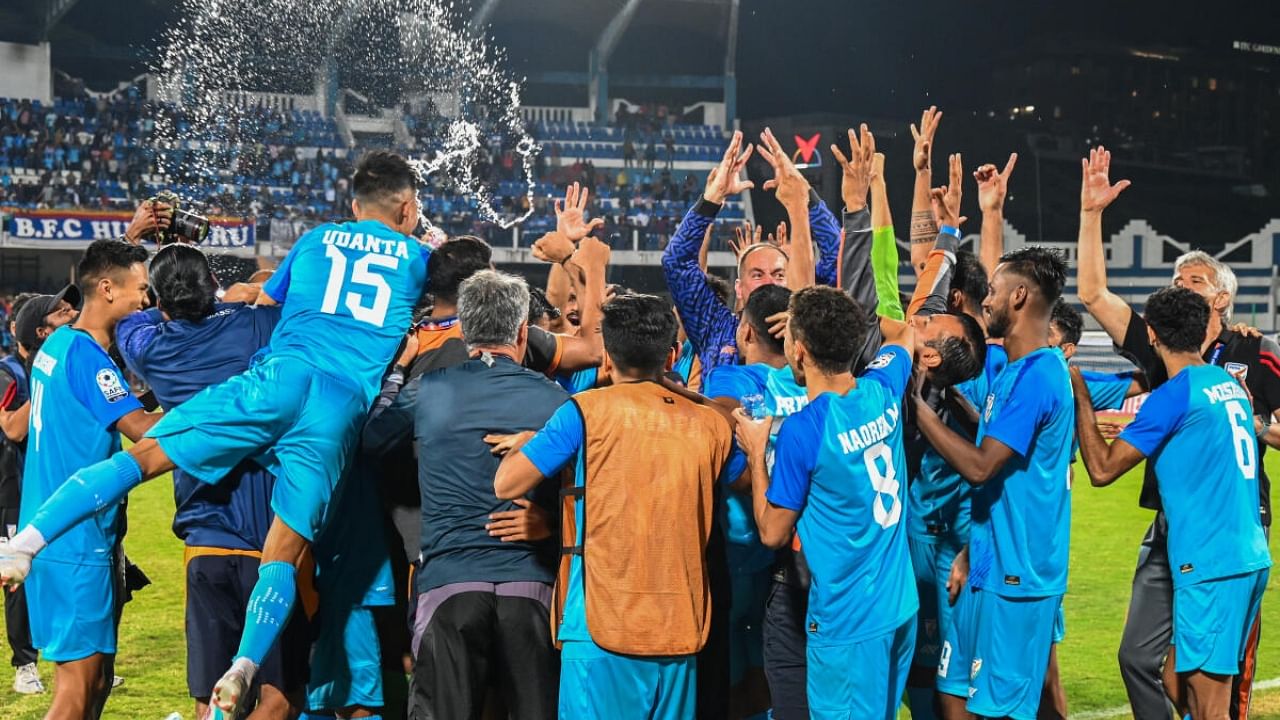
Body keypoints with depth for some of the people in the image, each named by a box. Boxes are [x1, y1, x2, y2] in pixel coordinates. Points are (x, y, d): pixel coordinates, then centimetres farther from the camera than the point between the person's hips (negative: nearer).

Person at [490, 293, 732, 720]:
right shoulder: (708, 424, 6)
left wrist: (525, 442, 16)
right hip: (681, 628, 4)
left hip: (603, 625, -4)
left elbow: (507, 485, -5)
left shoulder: (587, 412, -5)